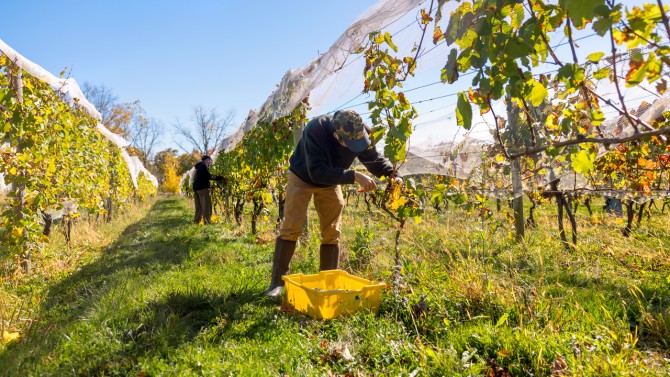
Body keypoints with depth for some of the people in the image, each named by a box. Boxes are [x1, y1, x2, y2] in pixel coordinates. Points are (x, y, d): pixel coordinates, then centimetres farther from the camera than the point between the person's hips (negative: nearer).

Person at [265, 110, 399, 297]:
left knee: (332, 233, 3)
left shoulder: (360, 133, -24)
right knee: (291, 228, -9)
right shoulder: (315, 130, -39)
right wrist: (355, 176, -47)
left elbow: (375, 159, -10)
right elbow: (317, 172, -42)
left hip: (331, 183, 4)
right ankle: (277, 281, 0)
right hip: (302, 177, -4)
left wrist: (393, 175, -29)